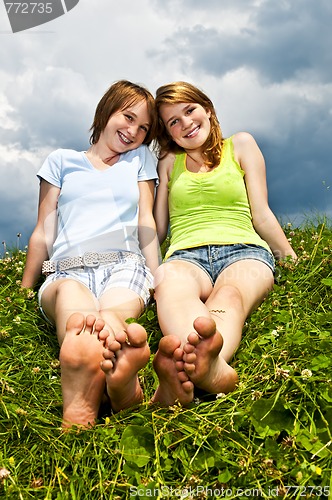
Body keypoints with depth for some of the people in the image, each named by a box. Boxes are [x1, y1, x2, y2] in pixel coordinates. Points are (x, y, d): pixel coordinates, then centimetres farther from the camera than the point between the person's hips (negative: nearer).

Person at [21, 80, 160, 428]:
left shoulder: (140, 159, 25)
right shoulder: (61, 161, 23)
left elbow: (146, 224, 16)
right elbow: (43, 234, 19)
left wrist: (156, 281, 2)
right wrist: (22, 294, 15)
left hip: (124, 265, 1)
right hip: (67, 270, -1)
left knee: (115, 307, -38)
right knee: (70, 295, -40)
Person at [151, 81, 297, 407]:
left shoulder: (240, 145, 21)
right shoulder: (169, 161, 24)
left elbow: (261, 215, 17)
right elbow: (157, 228, 23)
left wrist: (294, 262, 12)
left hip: (244, 251, 0)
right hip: (186, 255, 1)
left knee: (230, 294, -38)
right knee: (168, 280, -38)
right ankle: (212, 369, -69)